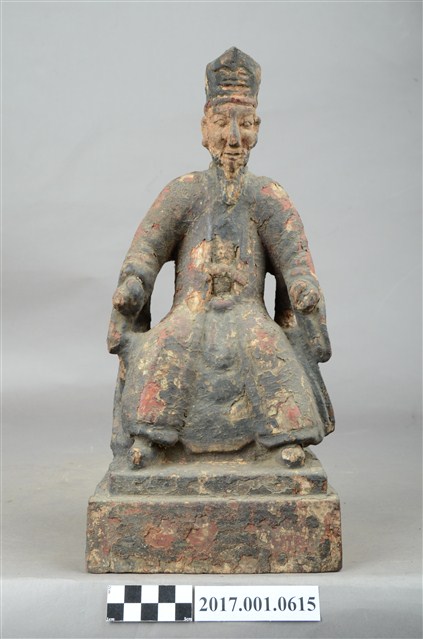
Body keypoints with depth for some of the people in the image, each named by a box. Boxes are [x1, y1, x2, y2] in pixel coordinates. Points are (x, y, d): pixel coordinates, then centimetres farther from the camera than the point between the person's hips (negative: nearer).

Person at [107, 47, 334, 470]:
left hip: (246, 311, 0)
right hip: (192, 309, 0)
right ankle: (149, 437, -24)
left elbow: (295, 257, 1)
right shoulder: (183, 193, 10)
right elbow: (145, 249, 1)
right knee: (167, 343, -31)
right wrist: (130, 287, -18)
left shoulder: (267, 196, 11)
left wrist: (305, 290, -20)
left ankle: (289, 437, -24)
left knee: (266, 343, -32)